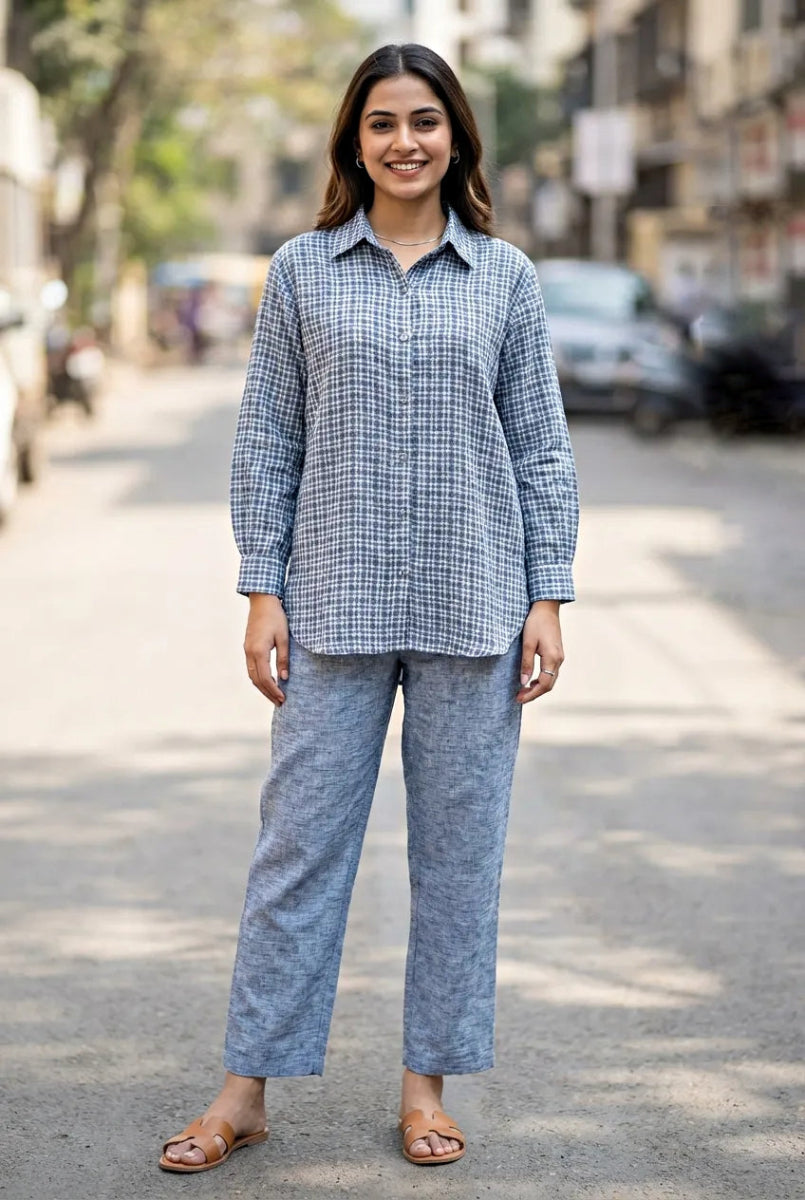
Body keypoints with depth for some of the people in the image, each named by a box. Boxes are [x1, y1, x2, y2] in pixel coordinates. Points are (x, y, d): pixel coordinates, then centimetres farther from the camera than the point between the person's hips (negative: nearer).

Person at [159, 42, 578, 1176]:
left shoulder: (506, 277, 6)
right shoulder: (303, 270, 5)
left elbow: (542, 446, 6)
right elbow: (267, 439, 5)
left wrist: (548, 597, 0)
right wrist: (261, 592, -1)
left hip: (471, 608, 1)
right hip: (335, 603, 0)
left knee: (460, 846, 6)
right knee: (300, 838, 2)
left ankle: (428, 1083, 19)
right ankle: (246, 1089, 11)